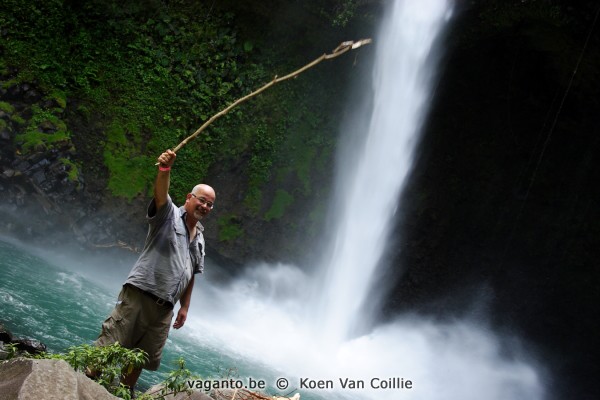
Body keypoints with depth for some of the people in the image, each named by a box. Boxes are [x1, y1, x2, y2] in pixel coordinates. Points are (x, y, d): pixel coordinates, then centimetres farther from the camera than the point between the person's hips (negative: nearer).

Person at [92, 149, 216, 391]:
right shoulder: (169, 214, 0)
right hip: (139, 293, -6)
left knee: (143, 358, 10)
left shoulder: (199, 239, 20)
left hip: (164, 307, 6)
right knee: (108, 345, -8)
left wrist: (184, 306, 17)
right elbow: (160, 194, -22)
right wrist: (164, 169, -42)